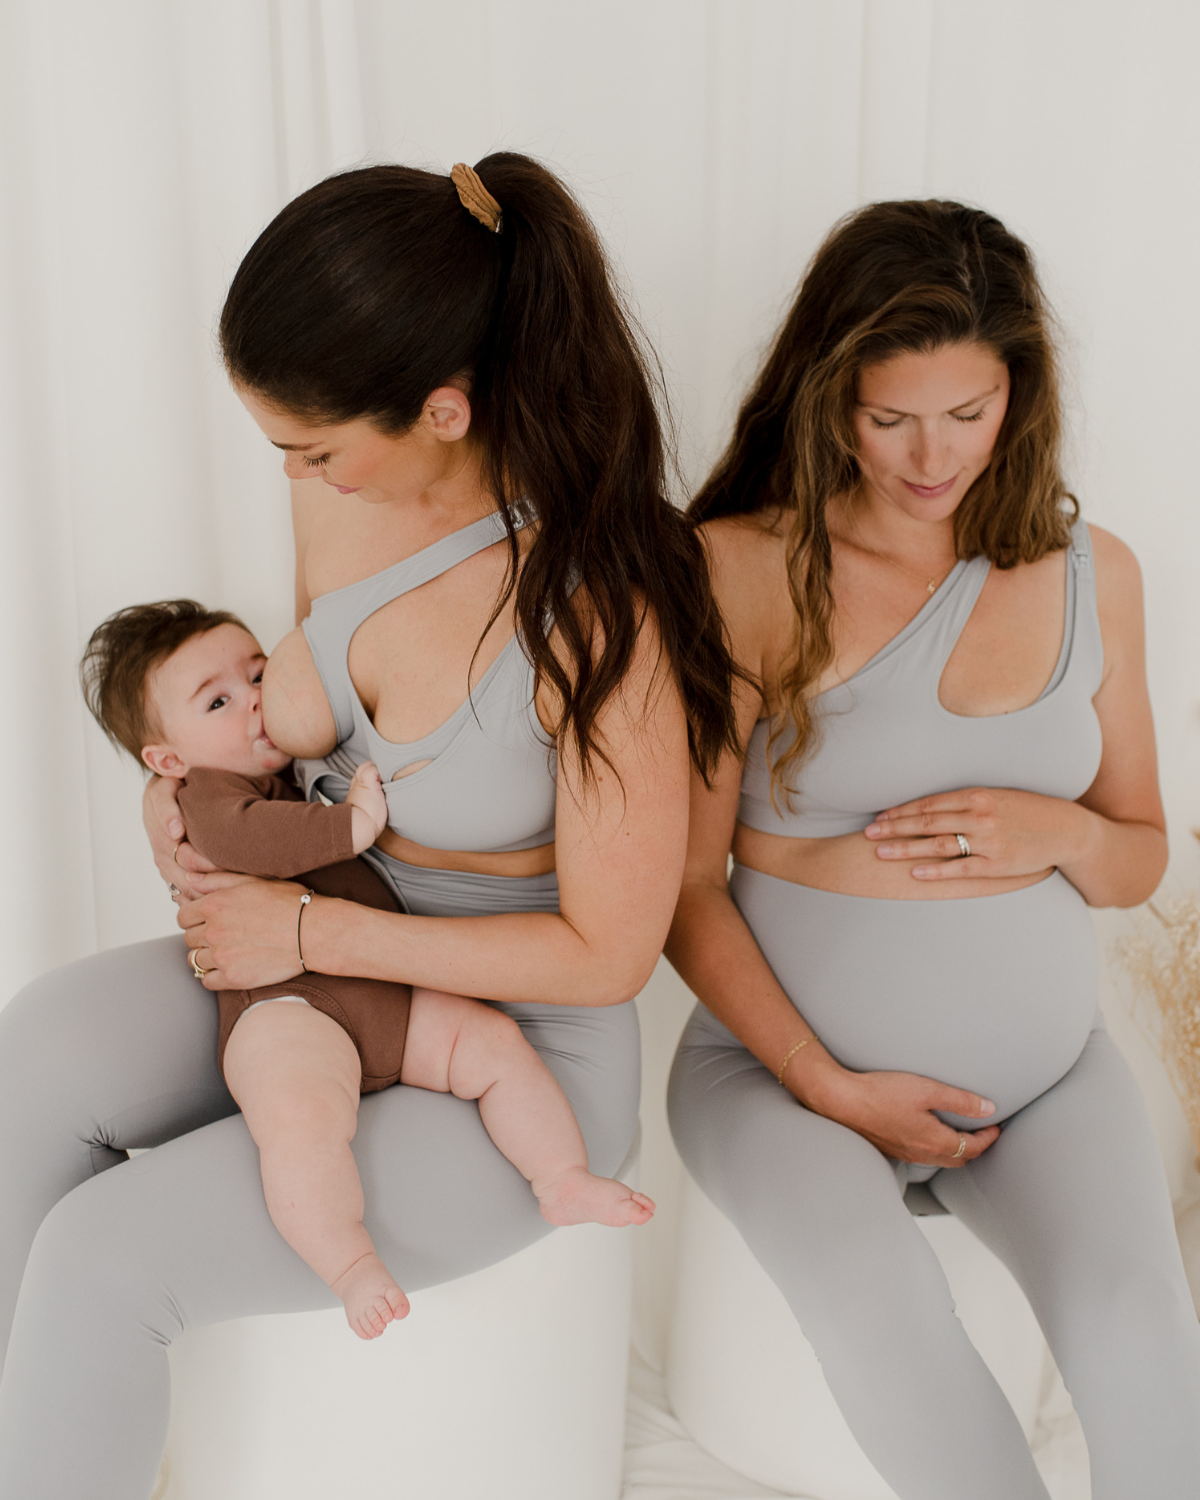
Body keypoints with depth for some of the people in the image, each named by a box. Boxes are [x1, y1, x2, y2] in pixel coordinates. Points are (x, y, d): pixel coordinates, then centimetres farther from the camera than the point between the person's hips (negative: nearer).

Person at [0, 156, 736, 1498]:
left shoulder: (600, 616, -27)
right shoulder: (348, 504, -6)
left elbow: (607, 951, -20)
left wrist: (312, 931, -18)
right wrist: (191, 783, -3)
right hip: (339, 982, 7)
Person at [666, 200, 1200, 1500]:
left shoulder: (1090, 573, 4)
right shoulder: (741, 571, -8)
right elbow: (686, 885, -6)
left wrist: (1059, 831, -11)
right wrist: (829, 1088, -12)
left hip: (1044, 1069, 3)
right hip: (788, 1057, -2)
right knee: (878, 1314, -32)